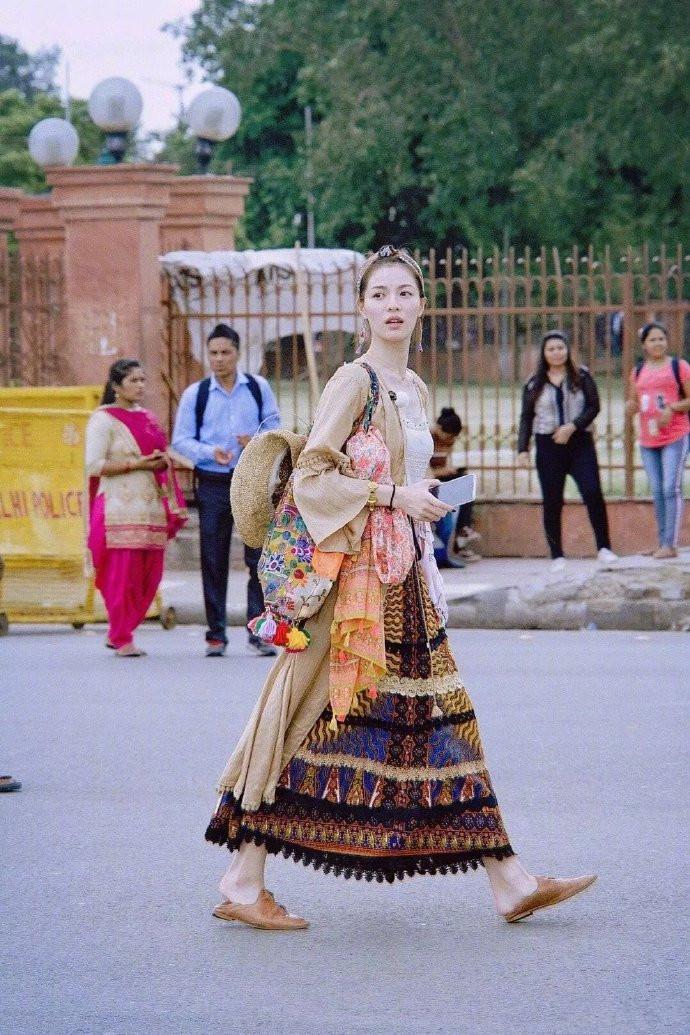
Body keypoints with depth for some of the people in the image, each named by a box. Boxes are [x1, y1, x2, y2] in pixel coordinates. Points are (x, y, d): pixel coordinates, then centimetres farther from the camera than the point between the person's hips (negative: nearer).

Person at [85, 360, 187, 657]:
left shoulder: (147, 417, 18)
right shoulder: (104, 419, -3)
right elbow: (94, 466, -10)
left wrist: (163, 461, 5)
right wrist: (136, 463, -14)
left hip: (152, 506, 7)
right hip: (120, 508, -7)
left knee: (150, 575, 4)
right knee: (122, 574, -8)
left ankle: (119, 633, 17)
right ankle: (121, 640, 1)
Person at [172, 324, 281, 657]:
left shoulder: (259, 388, 6)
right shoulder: (195, 394, 3)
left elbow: (276, 430, 8)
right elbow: (181, 440, 1)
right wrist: (211, 451, -17)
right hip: (213, 483, 0)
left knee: (259, 557, -2)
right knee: (213, 561, 3)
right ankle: (216, 634, 9)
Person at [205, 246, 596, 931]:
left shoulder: (412, 388, 15)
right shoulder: (354, 382, -9)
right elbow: (308, 476, -14)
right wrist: (391, 496, -18)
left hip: (405, 576, 8)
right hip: (358, 574, -8)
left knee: (441, 719, 7)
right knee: (321, 719, -6)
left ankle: (508, 883, 7)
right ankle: (243, 884, 1)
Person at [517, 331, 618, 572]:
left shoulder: (582, 377, 5)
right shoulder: (534, 384, 8)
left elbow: (593, 407, -1)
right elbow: (526, 418, 8)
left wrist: (572, 427, -14)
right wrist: (522, 449, -2)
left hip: (580, 443, -1)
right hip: (548, 446, 1)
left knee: (592, 493, -14)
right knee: (552, 502, 1)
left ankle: (604, 548, -5)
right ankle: (557, 556, 8)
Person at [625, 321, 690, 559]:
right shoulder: (638, 372, 14)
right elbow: (633, 403, 22)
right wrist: (631, 406, -2)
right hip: (648, 440, 5)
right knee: (657, 492, 7)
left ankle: (670, 544, -13)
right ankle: (662, 543, 12)